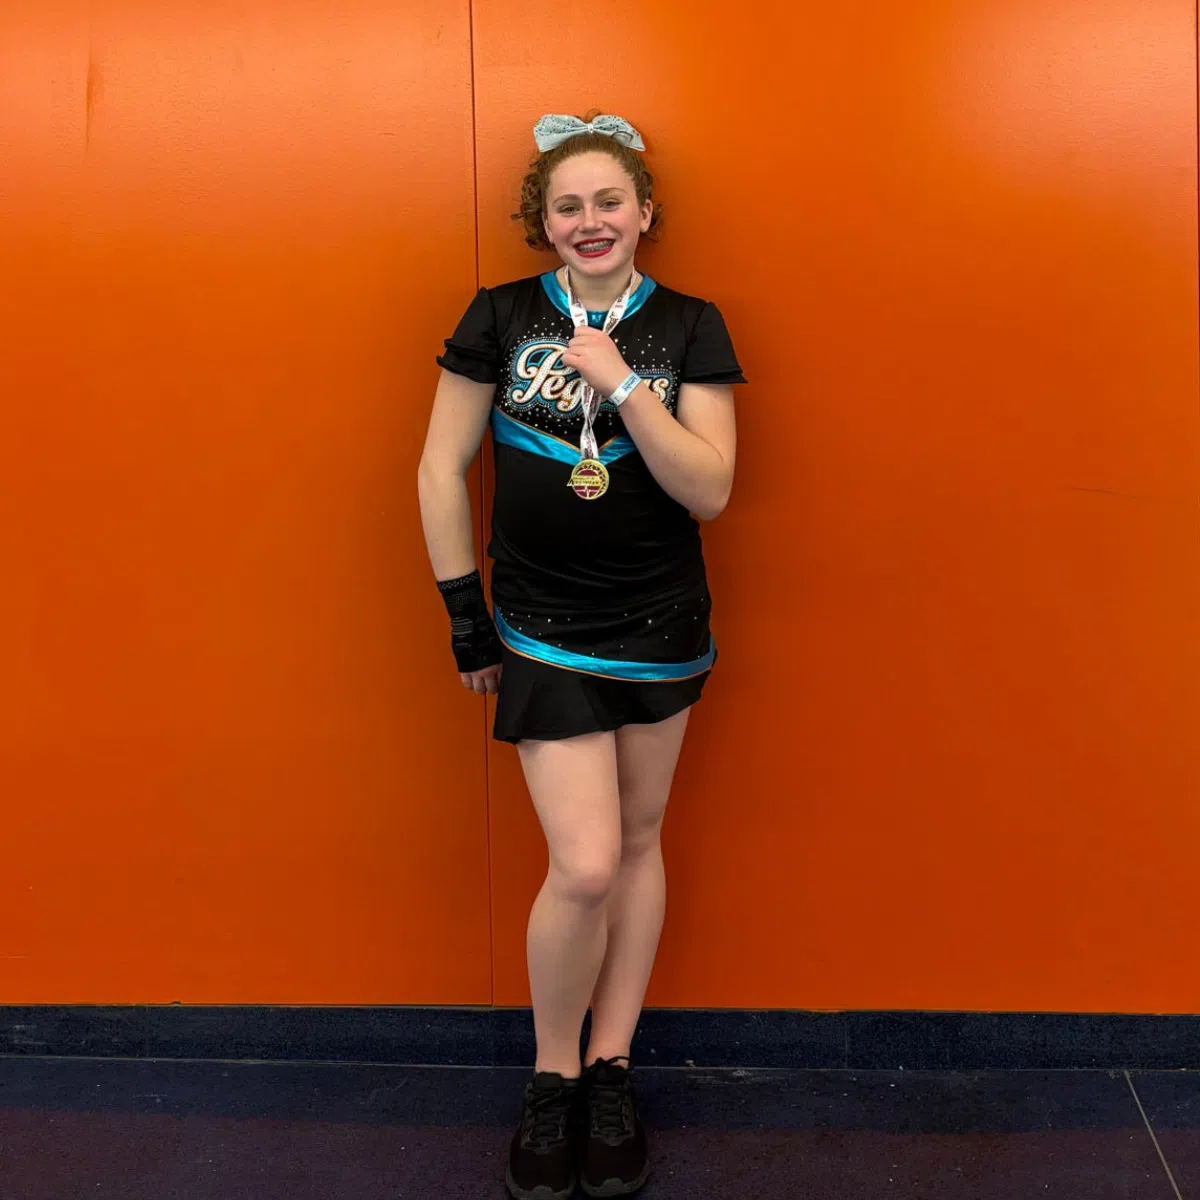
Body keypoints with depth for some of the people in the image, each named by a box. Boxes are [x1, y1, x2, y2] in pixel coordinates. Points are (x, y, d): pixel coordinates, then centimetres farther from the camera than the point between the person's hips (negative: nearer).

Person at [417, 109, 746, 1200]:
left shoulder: (689, 328, 0)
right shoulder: (500, 318, -1)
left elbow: (710, 491, -9)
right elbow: (441, 470, 2)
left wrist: (622, 383, -18)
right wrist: (465, 615, 1)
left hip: (663, 627, 2)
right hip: (545, 630, -2)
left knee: (637, 842, 11)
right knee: (585, 865, -9)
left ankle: (612, 1069, 28)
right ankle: (553, 1078, 16)